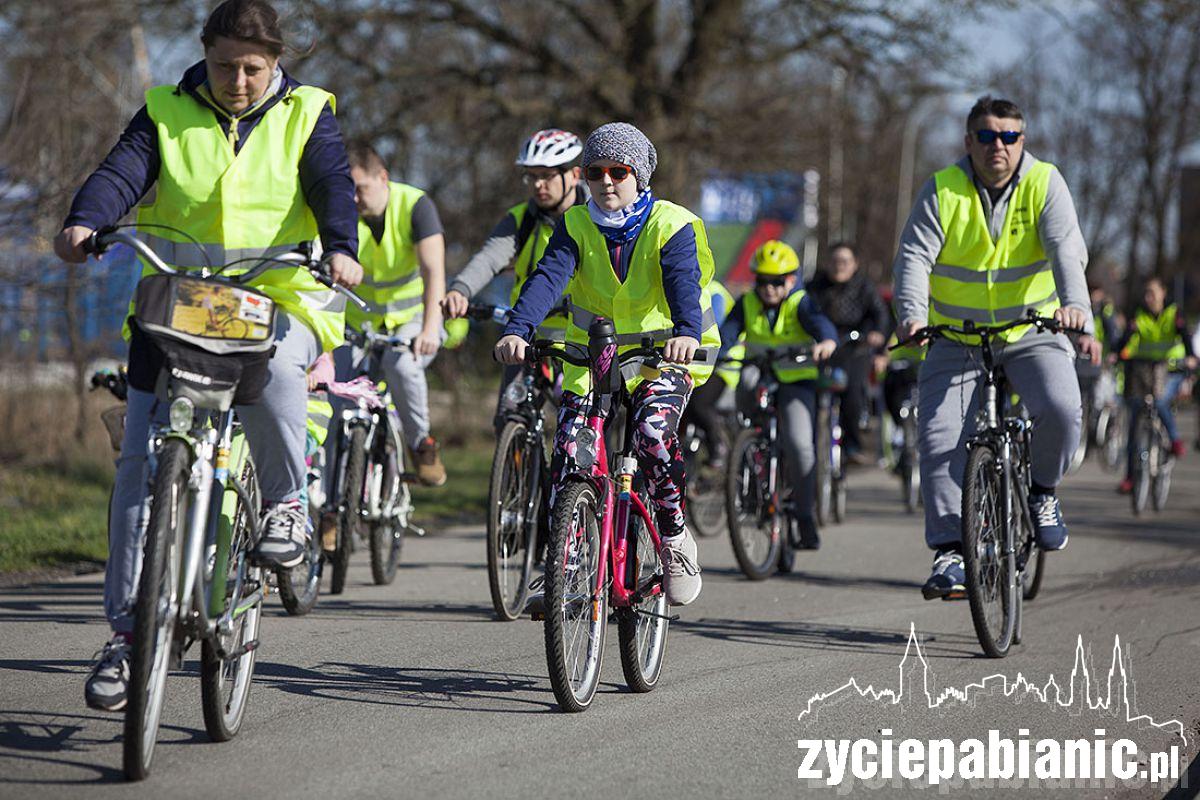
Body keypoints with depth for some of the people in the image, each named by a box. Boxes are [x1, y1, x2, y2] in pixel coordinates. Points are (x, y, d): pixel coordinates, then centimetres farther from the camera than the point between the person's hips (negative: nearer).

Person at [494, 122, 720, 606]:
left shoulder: (672, 226, -12)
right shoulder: (576, 225, -4)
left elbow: (683, 283, -30)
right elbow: (548, 277, -21)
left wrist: (687, 333, -52)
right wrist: (518, 330, -40)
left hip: (664, 356, -3)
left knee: (652, 430, -30)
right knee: (569, 444, -15)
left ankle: (675, 537, -10)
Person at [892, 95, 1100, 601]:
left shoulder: (1044, 184, -7)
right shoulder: (942, 191, -6)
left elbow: (1067, 248, -21)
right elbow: (915, 256, -16)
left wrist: (1074, 303, -41)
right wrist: (912, 315, -36)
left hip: (1033, 332, -1)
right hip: (956, 339, 1)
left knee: (1060, 408, -26)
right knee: (940, 440, -13)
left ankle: (1042, 491, 3)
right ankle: (950, 552, -6)